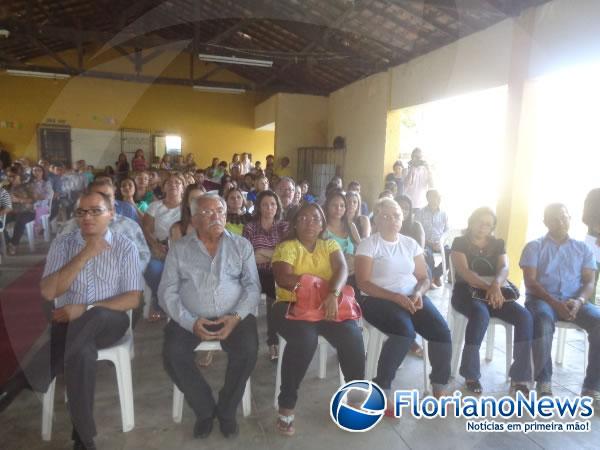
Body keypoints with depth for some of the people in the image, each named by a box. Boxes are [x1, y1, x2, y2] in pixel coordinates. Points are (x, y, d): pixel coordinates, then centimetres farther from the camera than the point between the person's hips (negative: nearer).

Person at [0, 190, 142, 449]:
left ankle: (22, 381, -25)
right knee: (82, 351, -35)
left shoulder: (125, 247, 2)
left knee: (95, 316, -38)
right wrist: (84, 255, -14)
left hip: (109, 322, -1)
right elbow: (48, 292, -6)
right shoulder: (62, 243, 7)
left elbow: (133, 299, -4)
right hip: (68, 321, 1)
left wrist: (86, 309, -16)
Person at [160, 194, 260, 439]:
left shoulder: (241, 245, 7)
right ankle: (204, 409, 2)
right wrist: (191, 322, -16)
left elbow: (252, 286, 1)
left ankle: (226, 410, 2)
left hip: (234, 316, 0)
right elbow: (167, 291, -1)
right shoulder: (179, 249, 5)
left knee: (248, 349, -26)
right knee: (173, 353, -24)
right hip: (191, 318, 1)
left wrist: (236, 316, -16)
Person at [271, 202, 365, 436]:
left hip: (327, 304, 3)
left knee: (352, 336, -23)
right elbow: (284, 279, -16)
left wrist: (333, 294, -28)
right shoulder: (286, 247, 1)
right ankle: (286, 405, -13)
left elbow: (342, 269, -7)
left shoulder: (330, 245, 12)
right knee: (304, 339, -33)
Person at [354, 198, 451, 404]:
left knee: (442, 331, -18)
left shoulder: (410, 244, 12)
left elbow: (424, 278, 13)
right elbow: (364, 283, -11)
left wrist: (418, 293, -11)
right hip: (379, 299, -5)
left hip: (411, 297, 5)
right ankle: (381, 389, -15)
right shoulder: (368, 244, -3)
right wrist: (396, 297, -20)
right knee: (405, 331, -32)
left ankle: (439, 386, 5)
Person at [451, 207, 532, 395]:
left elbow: (504, 269, -4)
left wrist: (496, 285, -28)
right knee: (481, 315, -36)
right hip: (467, 292, -4)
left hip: (495, 292, 5)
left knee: (525, 317, -21)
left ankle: (519, 378, -15)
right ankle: (471, 375, -22)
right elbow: (464, 271, -13)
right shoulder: (460, 242, 1)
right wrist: (488, 287, -30)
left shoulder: (498, 244, 14)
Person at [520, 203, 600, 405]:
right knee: (543, 322, -36)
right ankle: (543, 381, -17)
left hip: (575, 301, 3)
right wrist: (555, 303, -19)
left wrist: (579, 301, -17)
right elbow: (530, 282, -4)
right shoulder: (534, 247, 6)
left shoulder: (583, 249, 15)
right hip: (541, 299, -3)